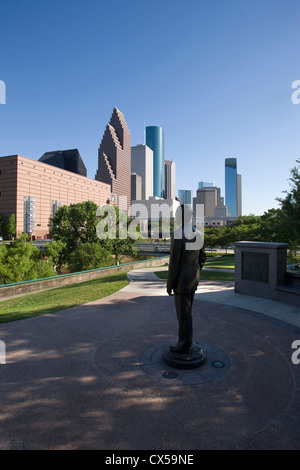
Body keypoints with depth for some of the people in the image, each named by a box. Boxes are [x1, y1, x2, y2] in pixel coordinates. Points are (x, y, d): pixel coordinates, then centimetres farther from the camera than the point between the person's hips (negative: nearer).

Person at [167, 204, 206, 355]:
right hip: (193, 278, 8)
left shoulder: (177, 235, -21)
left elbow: (174, 262, -20)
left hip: (182, 280, -8)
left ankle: (184, 346, 21)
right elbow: (202, 257, 12)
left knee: (183, 314, 5)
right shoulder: (197, 234, 5)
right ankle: (186, 342, 32)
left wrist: (169, 284, -11)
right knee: (185, 310, 20)